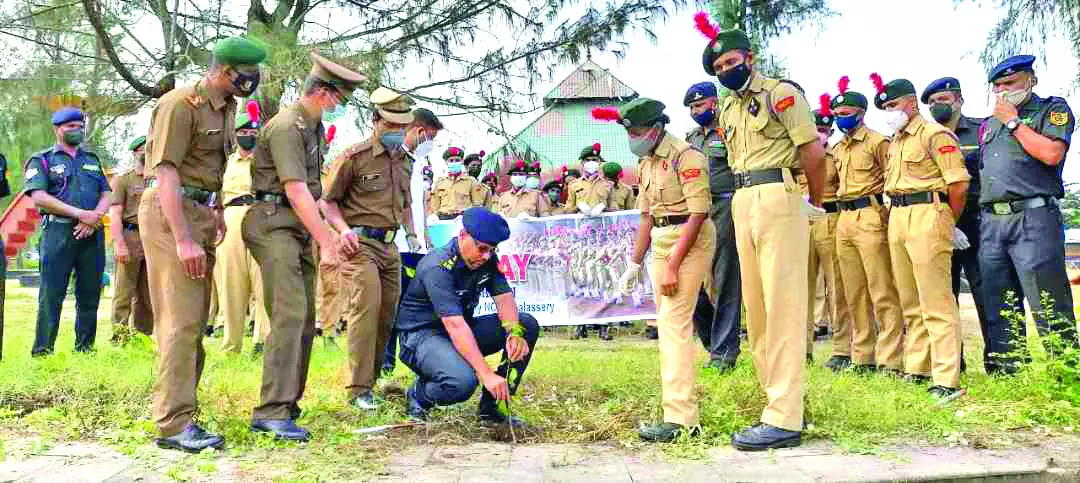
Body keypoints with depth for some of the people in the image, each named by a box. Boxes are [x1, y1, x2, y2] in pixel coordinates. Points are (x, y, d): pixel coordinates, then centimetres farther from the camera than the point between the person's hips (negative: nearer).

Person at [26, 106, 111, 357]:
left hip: (92, 233, 4)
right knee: (51, 295, -6)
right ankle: (42, 350, -2)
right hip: (58, 231, -4)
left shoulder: (92, 159, 21)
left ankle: (85, 349, 12)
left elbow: (106, 194, 14)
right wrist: (80, 214, -13)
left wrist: (95, 216, -8)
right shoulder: (42, 160, 7)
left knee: (90, 295, 5)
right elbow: (39, 197, -7)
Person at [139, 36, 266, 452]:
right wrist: (183, 239, -25)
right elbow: (166, 172, -20)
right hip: (170, 213, -9)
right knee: (182, 319, -12)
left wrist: (216, 210, 22)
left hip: (200, 213, 9)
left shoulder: (225, 109, 14)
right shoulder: (181, 104, -14)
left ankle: (177, 409, 20)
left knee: (195, 319, 11)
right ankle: (174, 425, -8)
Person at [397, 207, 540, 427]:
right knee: (462, 382, -37)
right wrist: (487, 374, -43)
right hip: (422, 335, -8)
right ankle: (419, 394, 0)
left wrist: (515, 333, -31)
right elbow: (455, 326, -36)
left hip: (463, 331, 8)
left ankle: (490, 407, -4)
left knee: (528, 325, -10)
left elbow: (504, 297, -8)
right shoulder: (438, 267, -26)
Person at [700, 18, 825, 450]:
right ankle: (782, 401, 18)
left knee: (782, 306, -10)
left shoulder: (780, 92, -3)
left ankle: (784, 419, -10)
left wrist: (815, 204, 1)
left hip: (777, 200, -8)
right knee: (755, 309, 9)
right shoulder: (726, 110, 20)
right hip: (741, 205, 8)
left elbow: (813, 150, -7)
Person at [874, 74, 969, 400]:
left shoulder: (935, 134, -6)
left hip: (927, 213, -9)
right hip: (897, 217, 9)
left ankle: (946, 379, -8)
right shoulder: (894, 142, 21)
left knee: (936, 301, -10)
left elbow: (959, 183, -11)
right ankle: (915, 369, 21)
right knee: (910, 301, 13)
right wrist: (894, 211, 9)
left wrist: (947, 222, -3)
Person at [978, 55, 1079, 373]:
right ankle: (1004, 372, 13)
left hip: (1033, 218, -6)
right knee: (998, 308, 7)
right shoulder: (990, 123, 23)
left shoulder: (1053, 109, 6)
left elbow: (1051, 154, -12)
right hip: (991, 221, 6)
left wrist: (1013, 122, -5)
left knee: (1049, 306, -8)